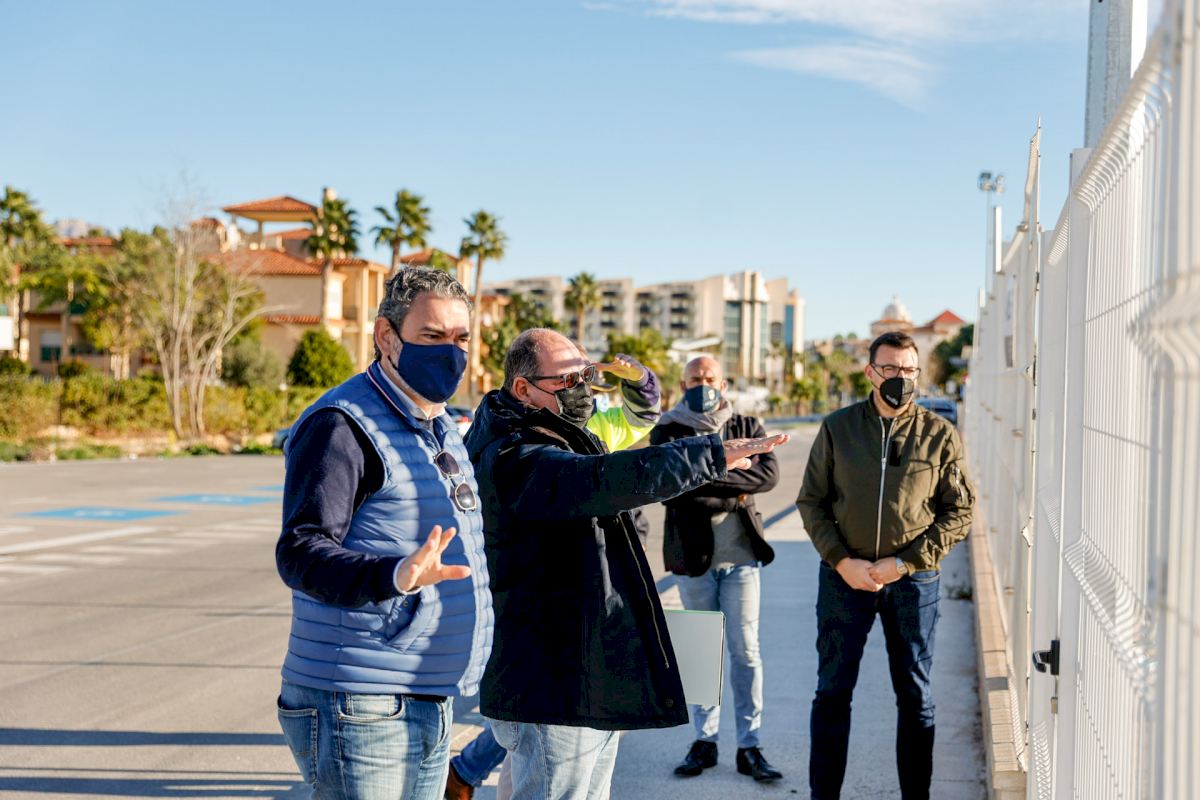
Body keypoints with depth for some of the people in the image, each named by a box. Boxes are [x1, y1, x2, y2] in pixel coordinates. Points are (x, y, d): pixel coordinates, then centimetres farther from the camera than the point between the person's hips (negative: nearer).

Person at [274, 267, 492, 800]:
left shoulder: (443, 431, 17)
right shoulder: (342, 426, -12)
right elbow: (301, 553, -22)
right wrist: (396, 576, -36)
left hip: (432, 706, 9)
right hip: (360, 710, -9)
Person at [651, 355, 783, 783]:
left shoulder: (747, 427, 6)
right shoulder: (668, 433, 1)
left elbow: (769, 473, -11)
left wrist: (708, 477, -16)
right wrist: (733, 494, -15)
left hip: (740, 555, 0)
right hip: (693, 556, 0)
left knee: (746, 650, 1)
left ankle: (749, 746, 8)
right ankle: (704, 740, 19)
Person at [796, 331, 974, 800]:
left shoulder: (939, 435, -1)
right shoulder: (837, 428, 1)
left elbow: (960, 511, -1)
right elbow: (811, 502, 3)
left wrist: (904, 562, -10)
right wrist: (843, 562, -10)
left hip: (913, 581, 0)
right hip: (845, 577, 0)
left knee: (915, 696, 9)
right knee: (832, 692, 6)